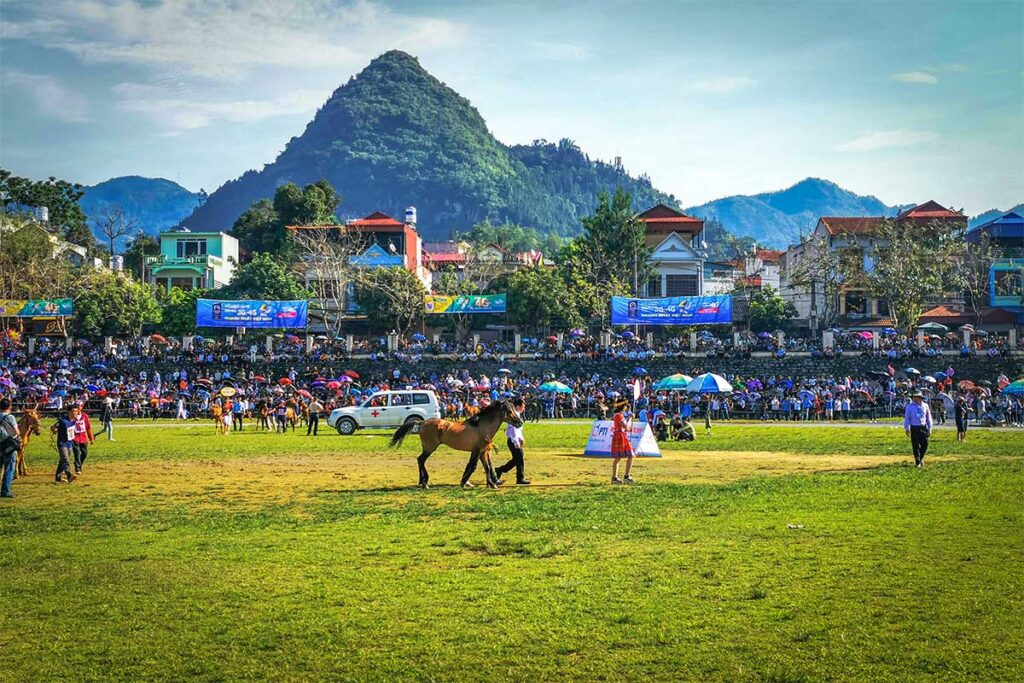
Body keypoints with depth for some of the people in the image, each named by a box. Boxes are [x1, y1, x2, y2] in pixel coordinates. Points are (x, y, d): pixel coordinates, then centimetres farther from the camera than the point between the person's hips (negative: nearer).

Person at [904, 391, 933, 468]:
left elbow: (928, 417, 12)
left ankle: (921, 458, 24)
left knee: (925, 444, 0)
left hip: (923, 428, 2)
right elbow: (906, 418, 0)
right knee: (915, 445, -2)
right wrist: (907, 428, -6)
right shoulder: (909, 406, -1)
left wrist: (929, 428, 10)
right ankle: (917, 462, 6)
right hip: (914, 428, -2)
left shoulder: (925, 406, 5)